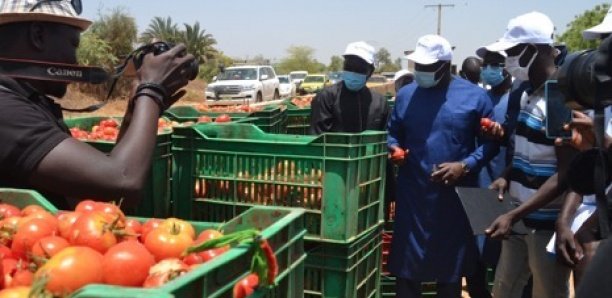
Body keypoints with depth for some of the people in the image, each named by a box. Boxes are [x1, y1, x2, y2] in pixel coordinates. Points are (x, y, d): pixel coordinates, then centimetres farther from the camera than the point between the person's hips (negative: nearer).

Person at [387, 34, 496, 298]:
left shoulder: (474, 96, -3)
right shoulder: (405, 95, 5)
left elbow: (490, 141, -1)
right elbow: (393, 133, 16)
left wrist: (465, 166, -16)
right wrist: (394, 149, -6)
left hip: (456, 195, -2)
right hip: (412, 194, 2)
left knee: (450, 266, 14)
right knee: (406, 266, 8)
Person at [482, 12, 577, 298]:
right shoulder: (526, 94, 8)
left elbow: (566, 175, -20)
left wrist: (513, 215, -24)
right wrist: (506, 177, 1)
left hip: (548, 224, -8)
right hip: (520, 219, 8)